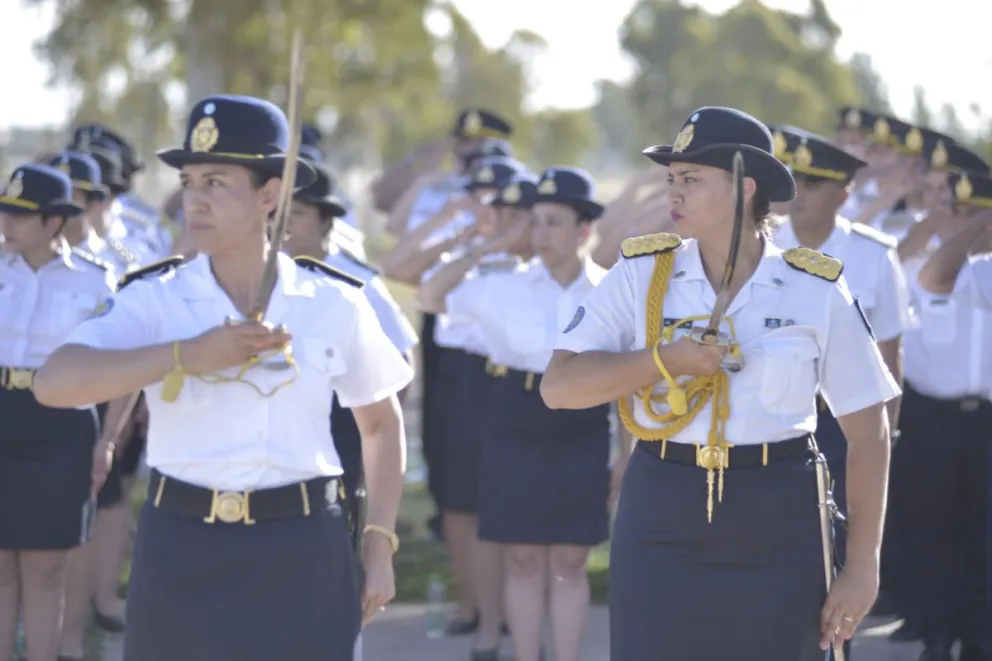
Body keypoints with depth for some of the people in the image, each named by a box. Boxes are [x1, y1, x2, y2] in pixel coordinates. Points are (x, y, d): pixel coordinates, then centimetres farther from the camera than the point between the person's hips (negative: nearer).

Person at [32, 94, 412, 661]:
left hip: (303, 556, 0)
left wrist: (380, 546, 8)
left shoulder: (334, 304, 2)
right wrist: (189, 355, -22)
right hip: (183, 555, 0)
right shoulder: (155, 300, -2)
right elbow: (54, 383, -18)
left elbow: (382, 424, 15)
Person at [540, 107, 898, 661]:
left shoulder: (817, 292, -1)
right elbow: (558, 386, -3)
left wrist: (862, 568, -3)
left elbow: (868, 431, 1)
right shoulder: (641, 275, 2)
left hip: (778, 529, 0)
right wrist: (665, 360, -16)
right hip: (662, 522, 1)